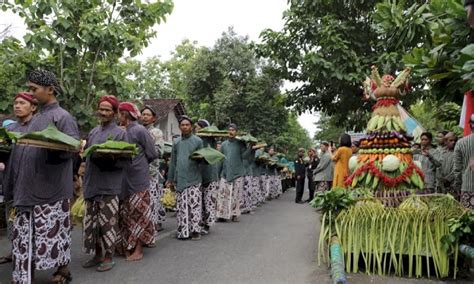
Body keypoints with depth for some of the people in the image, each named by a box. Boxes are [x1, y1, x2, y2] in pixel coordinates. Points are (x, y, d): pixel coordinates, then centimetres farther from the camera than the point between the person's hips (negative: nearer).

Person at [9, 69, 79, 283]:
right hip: (29, 186, 8)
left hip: (51, 186, -7)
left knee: (52, 230, 1)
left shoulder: (63, 117, -6)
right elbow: (27, 145, 22)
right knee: (25, 233, 9)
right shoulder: (36, 118, 17)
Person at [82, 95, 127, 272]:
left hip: (109, 184, -6)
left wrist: (106, 158, -21)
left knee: (107, 221, -2)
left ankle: (108, 257, 11)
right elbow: (86, 154, 17)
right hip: (91, 183, 6)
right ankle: (97, 254, 25)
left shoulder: (120, 133, -1)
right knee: (91, 221, 11)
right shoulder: (93, 132, 16)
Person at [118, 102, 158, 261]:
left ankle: (138, 251, 8)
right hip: (124, 180, 7)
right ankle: (128, 246, 25)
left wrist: (138, 165, 2)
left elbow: (152, 155, -7)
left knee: (139, 215, 1)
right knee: (126, 215, 13)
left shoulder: (140, 131, -9)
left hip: (138, 180, -7)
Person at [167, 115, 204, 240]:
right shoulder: (176, 142, 12)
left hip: (194, 179, -3)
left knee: (194, 205, -4)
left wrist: (198, 157, -15)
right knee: (181, 206, 4)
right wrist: (170, 179, 14)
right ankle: (183, 231, 13)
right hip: (179, 179, 3)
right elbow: (173, 162, 15)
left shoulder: (198, 141, 3)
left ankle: (195, 230, 6)